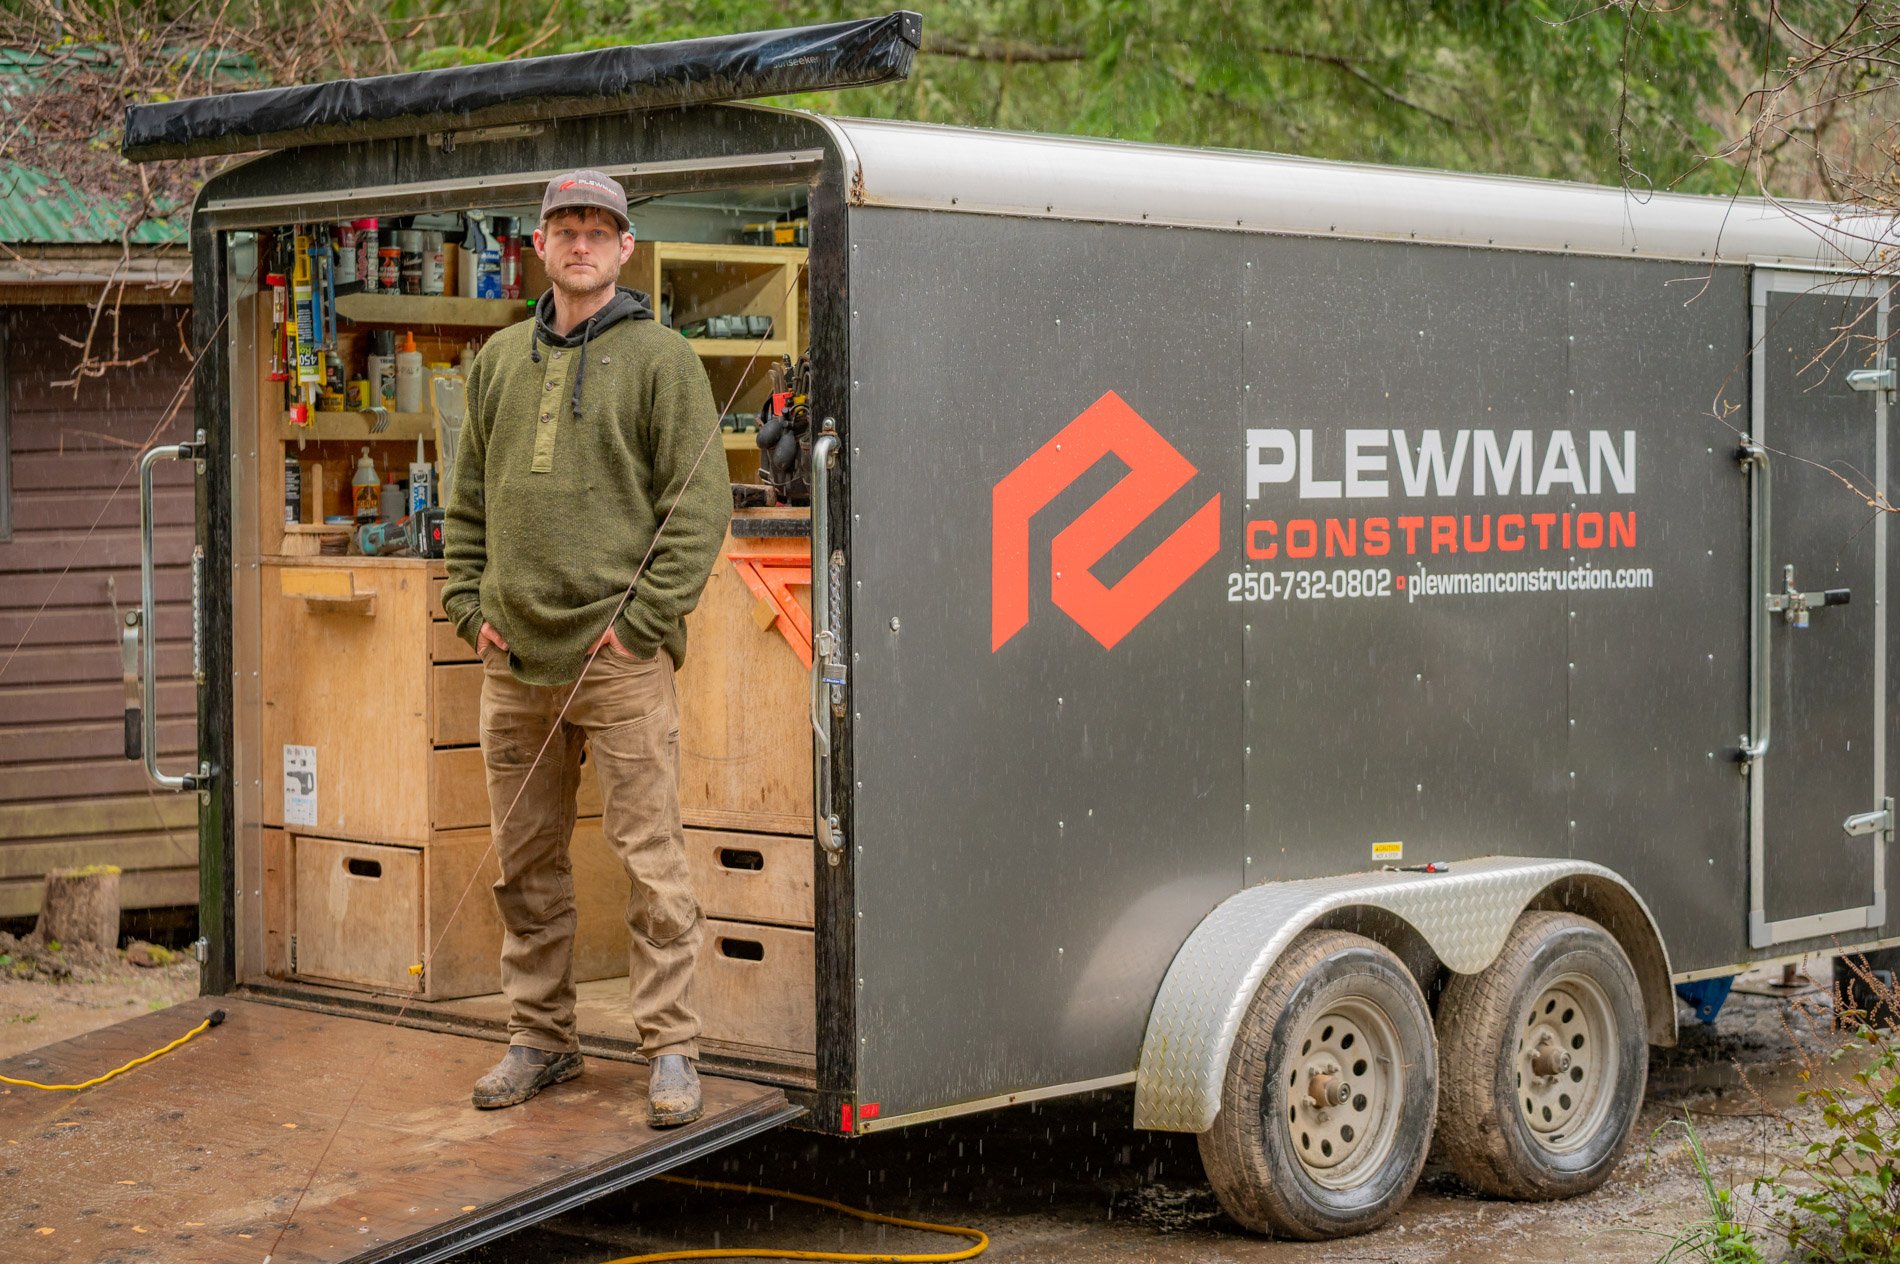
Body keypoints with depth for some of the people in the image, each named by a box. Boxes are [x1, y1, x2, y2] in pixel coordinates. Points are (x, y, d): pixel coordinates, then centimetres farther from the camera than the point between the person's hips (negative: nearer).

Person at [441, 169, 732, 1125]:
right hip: (513, 654, 5)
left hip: (619, 653, -5)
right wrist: (469, 605, 9)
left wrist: (643, 618, -12)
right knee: (526, 862, 11)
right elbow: (468, 500, 21)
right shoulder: (499, 360, 15)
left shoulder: (660, 358, -1)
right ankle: (538, 1038, 21)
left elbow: (700, 503, -6)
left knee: (648, 853, -5)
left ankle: (670, 1048, 1)